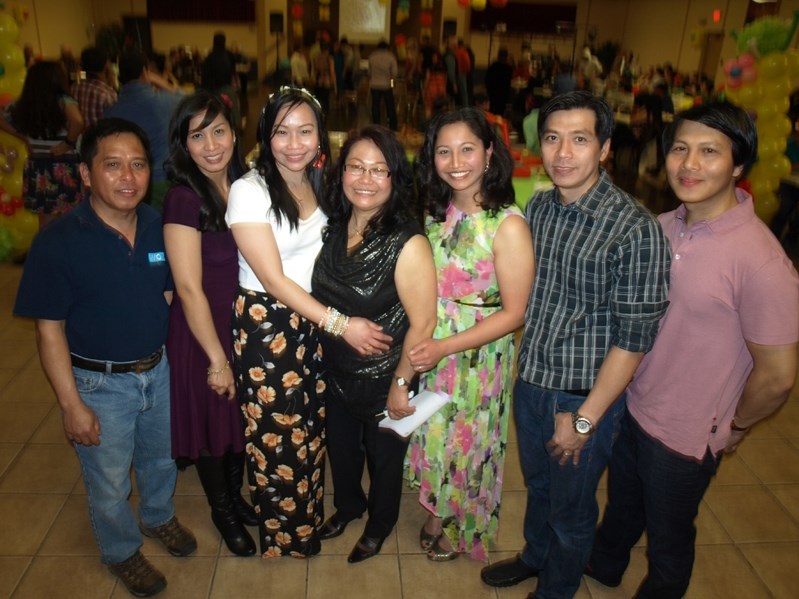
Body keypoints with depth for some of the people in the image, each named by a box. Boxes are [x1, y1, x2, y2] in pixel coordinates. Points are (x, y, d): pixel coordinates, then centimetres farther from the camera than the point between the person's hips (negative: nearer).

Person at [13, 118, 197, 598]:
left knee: (162, 458, 25)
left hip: (159, 370, 4)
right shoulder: (59, 242, -20)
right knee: (109, 482, 16)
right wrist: (72, 405, -15)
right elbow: (49, 328, -15)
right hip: (100, 383, -4)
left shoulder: (160, 227, -8)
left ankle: (159, 516, 56)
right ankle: (122, 551, 44)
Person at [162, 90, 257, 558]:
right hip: (204, 331, -6)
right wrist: (217, 358, -17)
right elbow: (189, 288, -20)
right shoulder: (185, 199, -19)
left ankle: (235, 494, 47)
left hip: (247, 325, 6)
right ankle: (222, 511, 39)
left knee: (244, 418, 21)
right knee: (213, 422, 14)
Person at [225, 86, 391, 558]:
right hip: (266, 327, -5)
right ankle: (283, 542, 32)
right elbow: (274, 279, -18)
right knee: (278, 440, 7)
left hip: (315, 321, 6)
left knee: (311, 433, 16)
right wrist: (341, 324, -20)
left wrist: (333, 320, -1)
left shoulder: (319, 184, 4)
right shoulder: (250, 190, -15)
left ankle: (310, 528, 40)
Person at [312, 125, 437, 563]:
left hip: (383, 378, -5)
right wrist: (333, 338, 8)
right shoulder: (335, 228, -8)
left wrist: (400, 384, -16)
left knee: (383, 456, 21)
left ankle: (379, 524, 51)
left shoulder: (407, 244, -27)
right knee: (340, 447, 27)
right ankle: (348, 506, 58)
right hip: (336, 370, 6)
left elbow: (423, 323, -23)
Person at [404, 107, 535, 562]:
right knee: (434, 436, 22)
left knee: (468, 444, 16)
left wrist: (444, 347, -24)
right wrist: (425, 346, -5)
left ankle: (461, 528, 44)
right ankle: (437, 512, 50)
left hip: (479, 358, -5)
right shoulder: (437, 212, -1)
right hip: (429, 352, 5)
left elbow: (513, 313, -19)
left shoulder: (508, 225, -20)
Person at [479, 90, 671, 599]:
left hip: (587, 396, -5)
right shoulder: (538, 207, -3)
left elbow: (634, 338, -20)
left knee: (571, 506, 18)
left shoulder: (636, 230, -23)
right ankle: (535, 556, 56)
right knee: (537, 484, 28)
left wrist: (584, 419, -16)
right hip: (530, 381, 6)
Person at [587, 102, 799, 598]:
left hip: (684, 436, -6)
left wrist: (734, 428, -6)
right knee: (621, 503, 31)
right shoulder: (663, 227, -7)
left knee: (667, 537, 21)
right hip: (629, 407, 6)